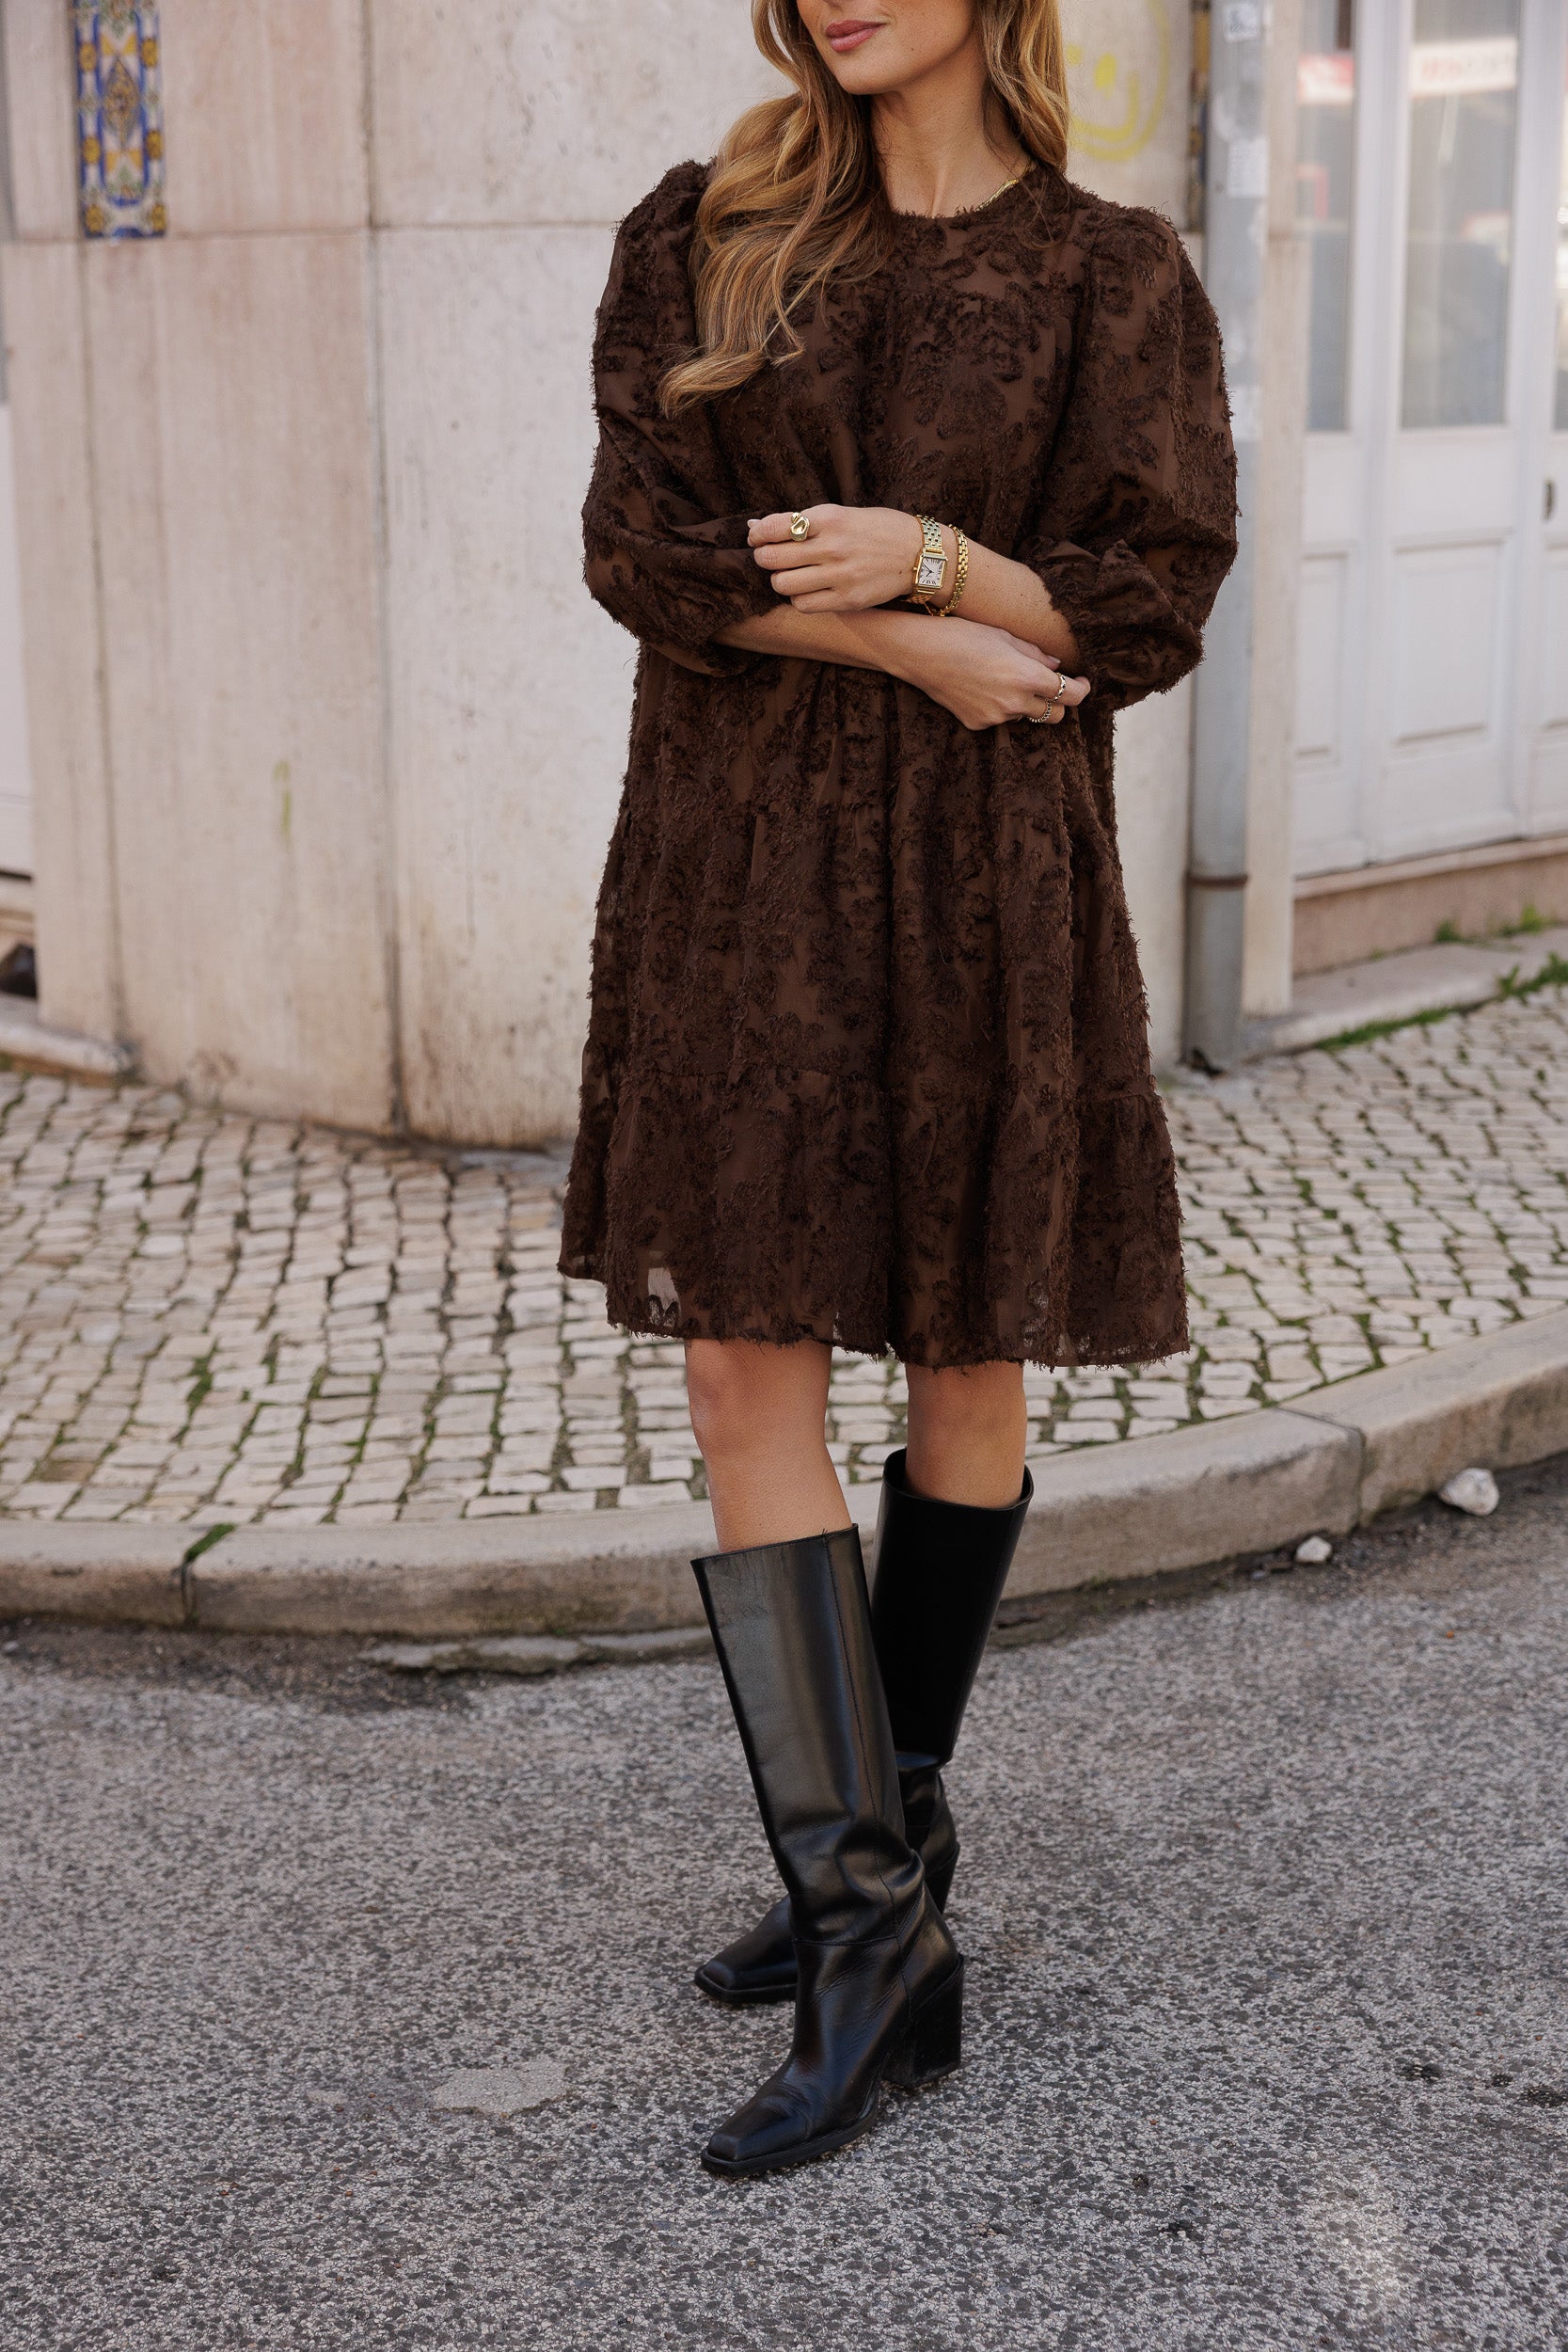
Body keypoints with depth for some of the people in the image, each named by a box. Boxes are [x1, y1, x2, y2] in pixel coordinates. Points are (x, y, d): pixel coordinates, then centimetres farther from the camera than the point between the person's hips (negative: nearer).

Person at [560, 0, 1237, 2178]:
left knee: (971, 1358, 7)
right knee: (746, 1377, -5)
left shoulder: (1114, 277, 2)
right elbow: (642, 547, -3)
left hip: (989, 881, -1)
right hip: (741, 872, 2)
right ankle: (876, 1927, 4)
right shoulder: (701, 239, 6)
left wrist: (931, 556, -19)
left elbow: (1151, 605, -2)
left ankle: (889, 1831, 27)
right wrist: (918, 651, -14)